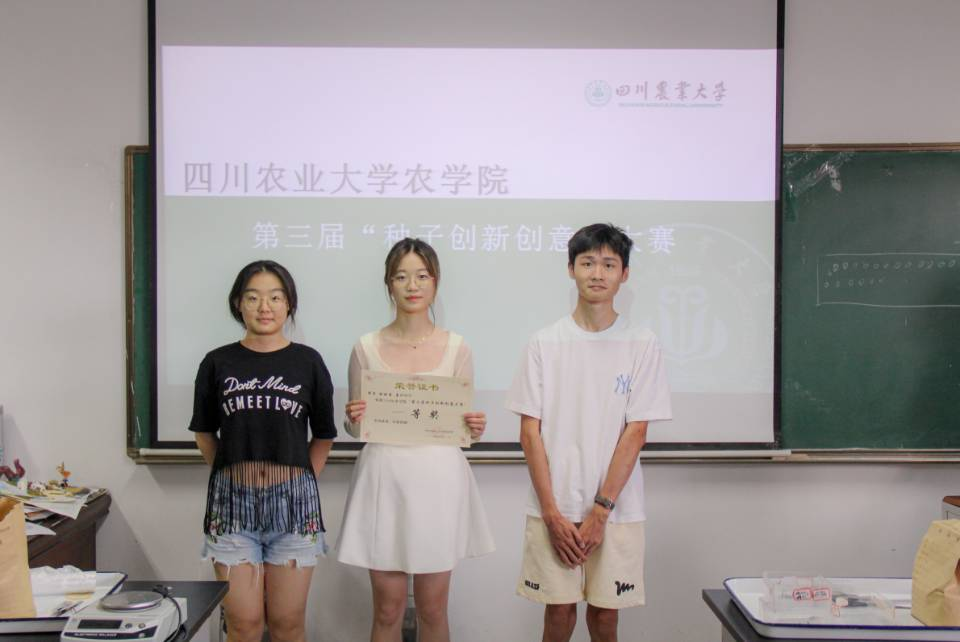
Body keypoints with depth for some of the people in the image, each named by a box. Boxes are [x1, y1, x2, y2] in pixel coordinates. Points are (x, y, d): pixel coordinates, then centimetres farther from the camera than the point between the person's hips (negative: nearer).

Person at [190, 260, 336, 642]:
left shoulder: (307, 362, 3)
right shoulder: (218, 363, 4)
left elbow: (323, 436, 9)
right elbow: (205, 433, 12)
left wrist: (300, 481, 3)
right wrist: (233, 476, 6)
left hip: (293, 500, 0)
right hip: (232, 499, 0)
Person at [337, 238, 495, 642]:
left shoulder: (455, 348, 3)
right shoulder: (367, 348, 3)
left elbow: (463, 421, 8)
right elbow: (355, 427, 8)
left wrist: (474, 429, -13)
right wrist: (354, 420, -14)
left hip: (438, 479, 0)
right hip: (384, 478, 0)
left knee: (432, 608, 9)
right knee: (388, 608, 6)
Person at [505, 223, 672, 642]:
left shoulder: (642, 345, -2)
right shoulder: (545, 343, 0)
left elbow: (635, 433, -5)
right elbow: (530, 432, -1)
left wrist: (600, 511, -10)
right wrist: (552, 512, -8)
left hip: (616, 508, 0)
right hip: (554, 507, 0)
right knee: (559, 607, 9)